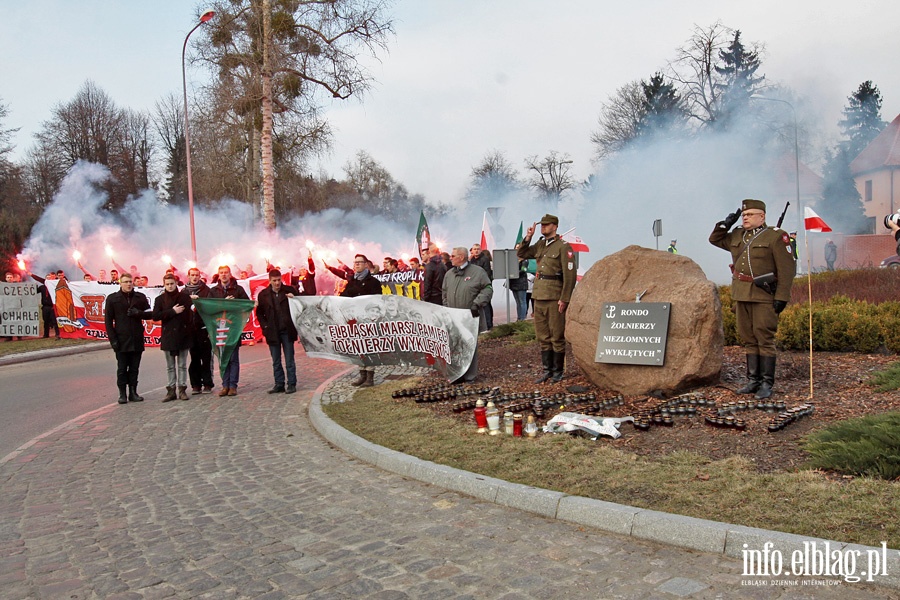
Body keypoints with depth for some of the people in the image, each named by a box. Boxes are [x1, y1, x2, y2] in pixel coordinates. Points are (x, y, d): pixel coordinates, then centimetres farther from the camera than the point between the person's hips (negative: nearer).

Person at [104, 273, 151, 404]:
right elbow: (108, 321, 1)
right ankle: (122, 394, 11)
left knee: (134, 368, 8)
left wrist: (138, 313, -11)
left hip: (137, 340, 2)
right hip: (121, 340, -2)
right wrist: (113, 339, -7)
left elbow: (149, 314, 10)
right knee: (122, 369, 4)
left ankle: (133, 392, 16)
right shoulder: (112, 298, 2)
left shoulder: (140, 297, 8)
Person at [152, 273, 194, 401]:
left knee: (182, 365, 6)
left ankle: (182, 389, 11)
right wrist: (173, 311, -12)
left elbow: (190, 314, 2)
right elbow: (155, 316, -6)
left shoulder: (185, 296, 2)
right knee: (170, 366, 7)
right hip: (168, 336, 1)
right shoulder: (160, 299, 4)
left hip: (183, 334, -1)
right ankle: (171, 390, 11)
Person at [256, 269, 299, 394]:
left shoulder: (290, 290, 1)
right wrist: (264, 326, -1)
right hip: (272, 332, 2)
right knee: (276, 362, 9)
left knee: (289, 360, 1)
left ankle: (291, 384, 7)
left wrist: (294, 299, -17)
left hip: (287, 331, -2)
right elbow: (259, 313, 11)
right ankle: (279, 384, 17)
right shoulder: (263, 294, 5)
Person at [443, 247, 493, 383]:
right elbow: (445, 293, 21)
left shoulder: (477, 271, -3)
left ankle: (470, 375, 10)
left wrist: (477, 304, -15)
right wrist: (447, 308, 10)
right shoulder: (449, 274, 13)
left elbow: (487, 289, -6)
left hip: (471, 317, -5)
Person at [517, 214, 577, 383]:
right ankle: (547, 371, 20)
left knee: (557, 337, 1)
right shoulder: (540, 245, 14)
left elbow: (570, 275, -12)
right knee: (543, 337, 11)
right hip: (539, 296, 7)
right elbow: (521, 254, 21)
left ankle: (558, 372, 12)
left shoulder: (563, 247, -8)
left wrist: (564, 299, -16)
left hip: (554, 298, -7)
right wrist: (528, 237, 7)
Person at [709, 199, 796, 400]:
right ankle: (753, 381, 17)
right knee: (749, 340, 9)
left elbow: (787, 269, -9)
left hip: (764, 296, -6)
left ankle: (767, 384, 2)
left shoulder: (776, 237, -6)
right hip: (742, 295, 6)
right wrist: (726, 223, 10)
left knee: (764, 340, -5)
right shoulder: (737, 236, 13)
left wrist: (781, 297, -14)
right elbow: (714, 239, 27)